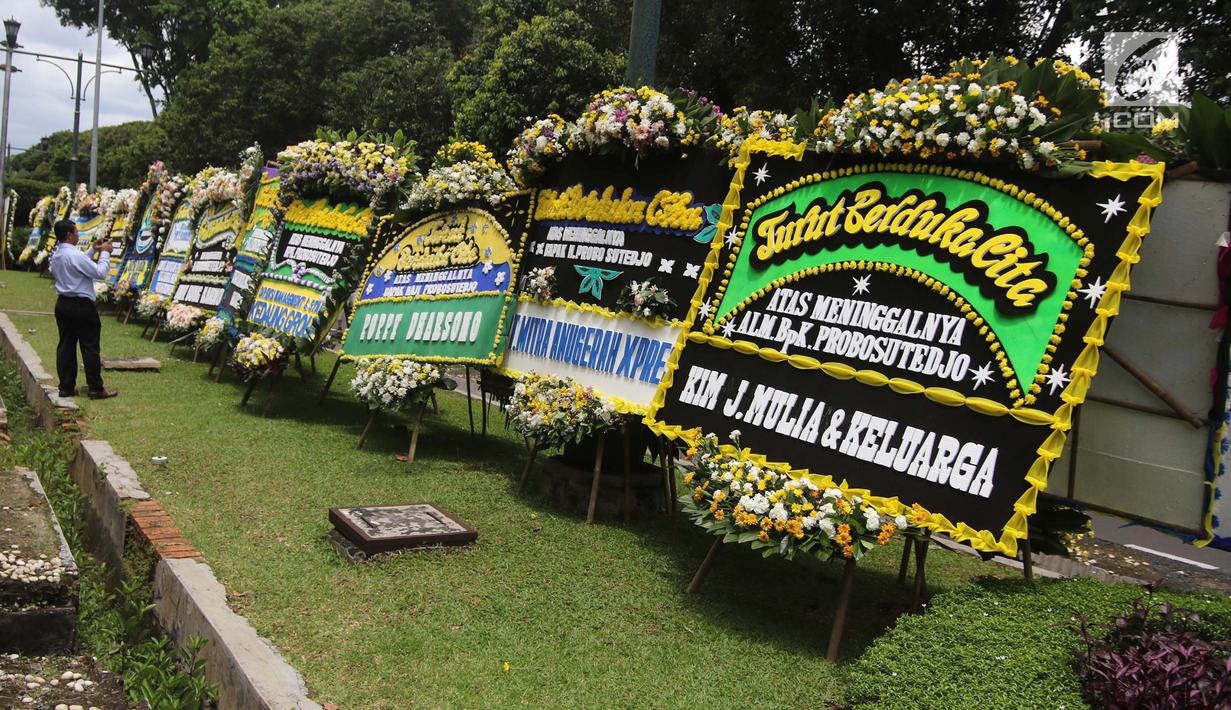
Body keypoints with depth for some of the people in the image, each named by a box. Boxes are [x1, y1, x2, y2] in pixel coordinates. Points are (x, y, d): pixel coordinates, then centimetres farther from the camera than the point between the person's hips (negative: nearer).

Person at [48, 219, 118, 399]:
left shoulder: (55, 255, 8)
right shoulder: (75, 255, -19)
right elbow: (100, 273, -15)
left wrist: (93, 250, 18)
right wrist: (105, 253, -4)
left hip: (63, 304, 9)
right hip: (81, 305, -9)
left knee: (66, 346, 10)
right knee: (90, 347, -1)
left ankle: (66, 387, 14)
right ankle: (96, 389, 3)